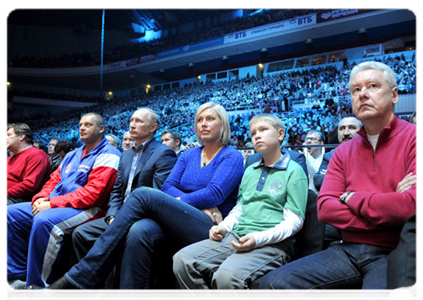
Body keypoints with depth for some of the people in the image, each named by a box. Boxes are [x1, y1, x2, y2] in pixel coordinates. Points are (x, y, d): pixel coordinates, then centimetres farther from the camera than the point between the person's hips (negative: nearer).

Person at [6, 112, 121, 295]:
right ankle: (18, 274, 3)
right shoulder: (73, 155, 22)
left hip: (86, 209, -9)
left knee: (43, 220, -34)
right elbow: (54, 179, 21)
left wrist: (52, 204, -19)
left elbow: (93, 192, -18)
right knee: (10, 213, -1)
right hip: (54, 205, 9)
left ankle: (36, 286, -22)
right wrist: (41, 198, -2)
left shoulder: (108, 156, -7)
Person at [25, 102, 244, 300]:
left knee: (143, 195, -25)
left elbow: (215, 194, -8)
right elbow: (168, 186, 8)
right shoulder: (188, 155, 21)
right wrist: (195, 204, -8)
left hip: (210, 231, -4)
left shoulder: (232, 157, 6)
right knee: (140, 231, -32)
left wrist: (179, 201, -5)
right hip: (174, 227, 4)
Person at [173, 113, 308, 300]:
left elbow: (294, 220, -5)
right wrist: (223, 227, 4)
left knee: (227, 277, -34)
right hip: (236, 236, 6)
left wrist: (258, 238, -19)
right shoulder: (250, 171, 23)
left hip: (272, 243, -6)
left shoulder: (293, 171, 2)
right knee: (183, 260, -17)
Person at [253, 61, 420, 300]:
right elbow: (325, 209, 3)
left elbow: (413, 205, -18)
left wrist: (352, 198, -4)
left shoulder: (414, 138, -3)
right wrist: (384, 213, -10)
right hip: (349, 251, 5)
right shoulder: (344, 152, 14)